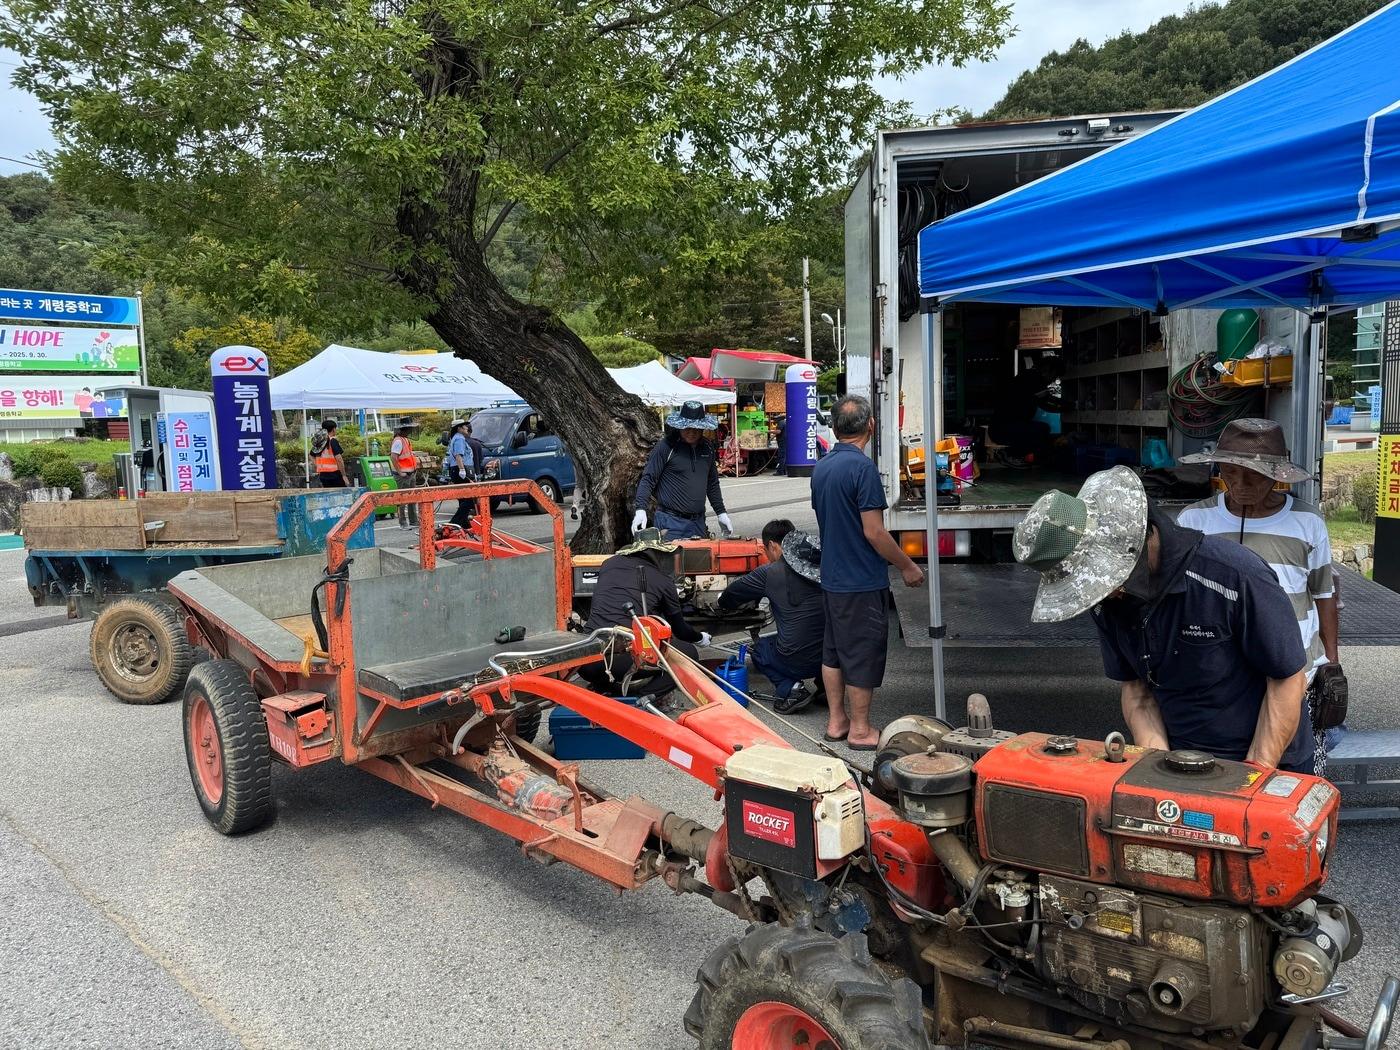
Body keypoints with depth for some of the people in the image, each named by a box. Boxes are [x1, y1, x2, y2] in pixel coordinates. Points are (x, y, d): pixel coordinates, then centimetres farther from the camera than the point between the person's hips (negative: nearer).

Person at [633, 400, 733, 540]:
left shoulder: (707, 449, 10)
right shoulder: (666, 446, -7)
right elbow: (648, 479, -9)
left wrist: (721, 513, 17)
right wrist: (641, 509, -20)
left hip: (698, 522, 5)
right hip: (670, 522, -5)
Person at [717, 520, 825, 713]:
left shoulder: (770, 572, -5)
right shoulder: (823, 565, 5)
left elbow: (732, 593, 9)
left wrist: (724, 605, 34)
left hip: (797, 661, -4)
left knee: (758, 649, 27)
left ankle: (790, 689, 2)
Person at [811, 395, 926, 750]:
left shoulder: (821, 467, 6)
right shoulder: (862, 467, -20)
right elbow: (874, 532, -21)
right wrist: (907, 567, -9)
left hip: (831, 577, 8)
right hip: (863, 581, -8)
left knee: (834, 650, 16)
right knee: (863, 654, 3)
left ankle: (836, 721, 27)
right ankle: (860, 730, 13)